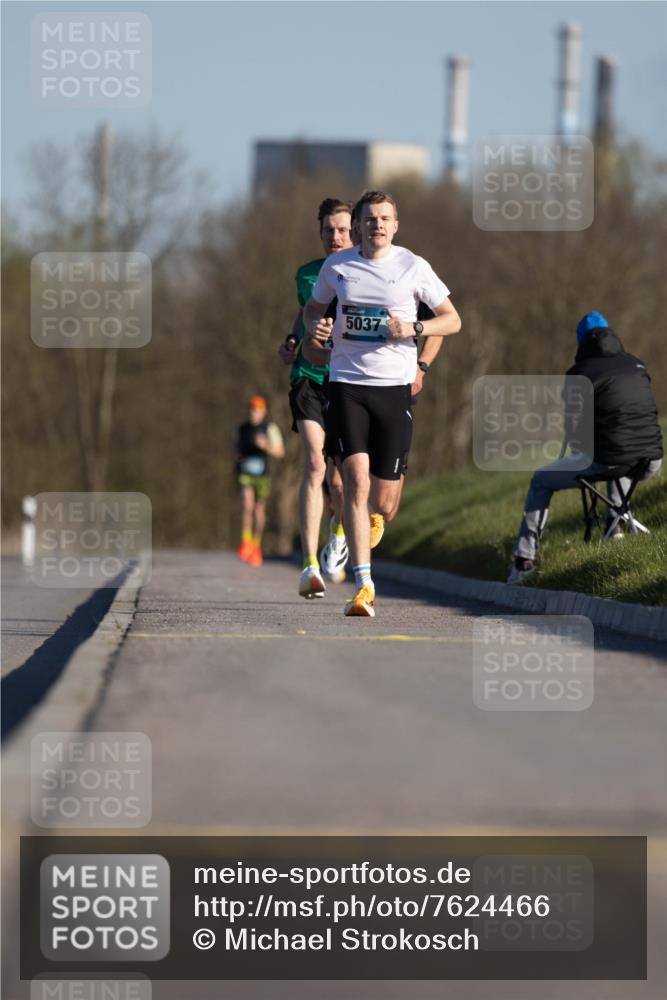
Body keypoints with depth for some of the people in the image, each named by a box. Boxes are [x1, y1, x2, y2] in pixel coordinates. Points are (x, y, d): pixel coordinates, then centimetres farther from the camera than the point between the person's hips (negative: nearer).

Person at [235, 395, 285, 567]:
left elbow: (280, 452, -4)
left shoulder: (270, 428, -3)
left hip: (262, 474, 0)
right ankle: (245, 543, -21)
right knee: (247, 504, -22)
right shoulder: (242, 429, 6)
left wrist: (266, 446, -22)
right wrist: (238, 455, -1)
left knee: (259, 510, 8)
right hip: (245, 473, 0)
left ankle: (256, 547, 24)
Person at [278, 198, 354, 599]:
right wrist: (293, 340, 10)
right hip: (309, 379, 1)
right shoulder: (308, 274, 10)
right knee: (314, 464, -18)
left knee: (336, 477, 3)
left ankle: (339, 534, 39)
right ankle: (310, 567, -21)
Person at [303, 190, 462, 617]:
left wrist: (413, 329, -12)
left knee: (385, 506, 2)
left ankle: (371, 517, 43)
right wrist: (316, 329, -2)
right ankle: (364, 586, -16)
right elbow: (313, 308, 21)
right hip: (347, 384, 1)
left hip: (395, 386, 0)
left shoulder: (413, 267, -1)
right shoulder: (337, 266, 4)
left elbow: (452, 320, 6)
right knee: (356, 478, -18)